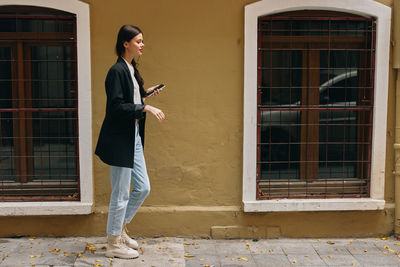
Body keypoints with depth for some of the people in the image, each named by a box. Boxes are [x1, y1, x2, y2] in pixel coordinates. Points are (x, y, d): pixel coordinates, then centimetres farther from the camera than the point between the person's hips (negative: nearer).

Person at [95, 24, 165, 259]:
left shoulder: (131, 70, 13)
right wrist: (145, 108, -24)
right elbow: (117, 107, -22)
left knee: (143, 188, 14)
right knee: (121, 193, 1)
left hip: (133, 138, 10)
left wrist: (146, 93, 10)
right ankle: (114, 244, 16)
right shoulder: (117, 71, -16)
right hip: (120, 139, -10)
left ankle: (120, 230, 30)